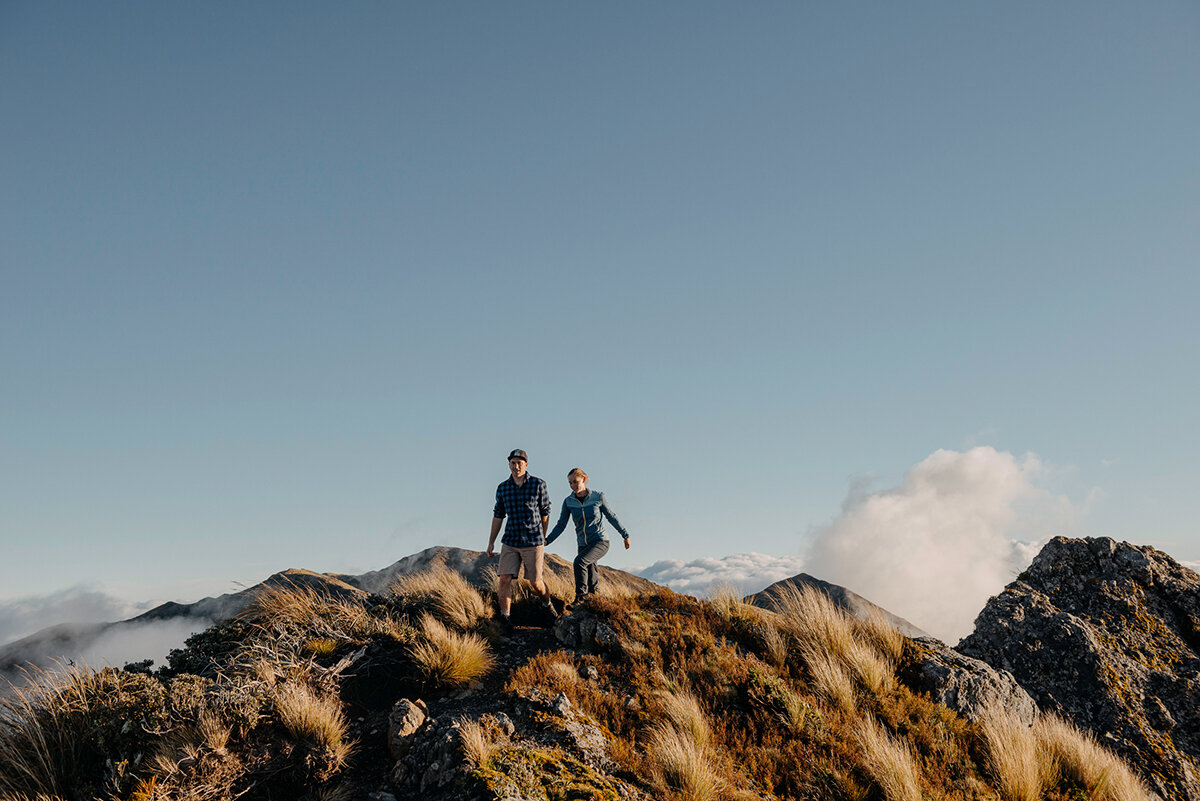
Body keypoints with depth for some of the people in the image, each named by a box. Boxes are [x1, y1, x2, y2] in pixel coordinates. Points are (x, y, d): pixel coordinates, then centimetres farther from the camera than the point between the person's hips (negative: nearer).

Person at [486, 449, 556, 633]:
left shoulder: (538, 485, -6)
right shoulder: (502, 488, 2)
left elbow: (545, 514, 3)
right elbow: (498, 515, 11)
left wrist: (543, 540, 7)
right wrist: (491, 542, 11)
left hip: (533, 542, -2)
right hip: (510, 542, 2)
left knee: (536, 583, 5)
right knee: (505, 579, -9)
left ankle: (548, 604, 34)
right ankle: (505, 618, 1)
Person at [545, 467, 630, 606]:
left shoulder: (597, 497, -6)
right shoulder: (568, 502, 0)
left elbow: (611, 517, 4)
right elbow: (561, 525, 4)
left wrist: (625, 535, 8)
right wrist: (547, 541, -8)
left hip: (600, 542, -4)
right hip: (583, 545, 4)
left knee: (579, 561, -28)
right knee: (591, 581, 8)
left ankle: (580, 597, -24)